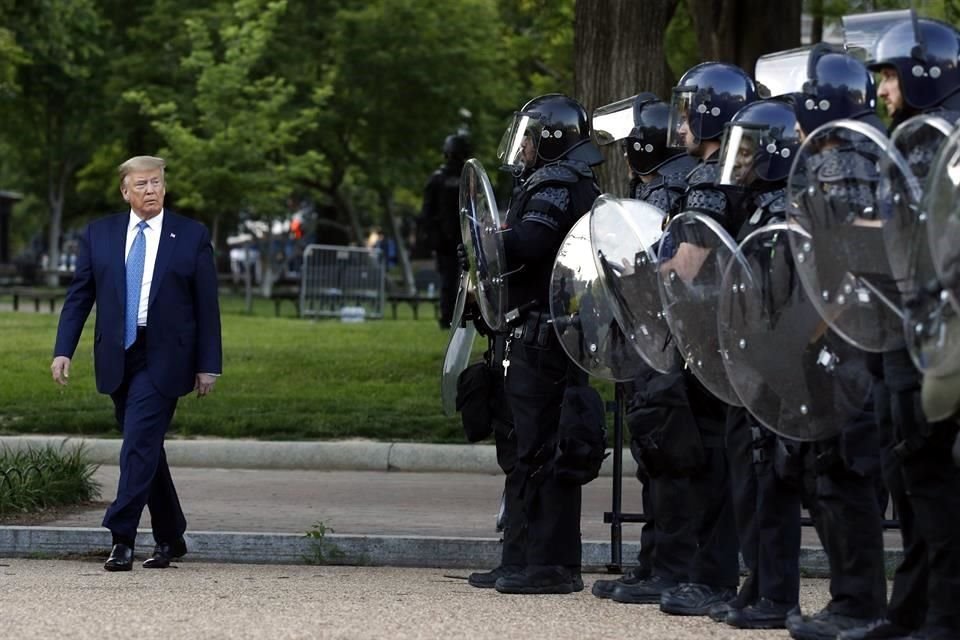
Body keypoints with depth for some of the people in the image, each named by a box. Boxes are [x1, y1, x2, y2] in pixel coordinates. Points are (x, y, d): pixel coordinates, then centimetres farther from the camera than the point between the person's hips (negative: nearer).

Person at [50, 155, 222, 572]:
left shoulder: (192, 237, 1)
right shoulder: (99, 235, 8)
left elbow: (207, 305, 1)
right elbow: (79, 296, 8)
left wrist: (208, 365, -3)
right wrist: (63, 350, -3)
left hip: (163, 360, -4)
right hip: (118, 358, 4)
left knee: (140, 444, -14)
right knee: (145, 448, 11)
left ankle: (122, 540, -14)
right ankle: (170, 538, 22)